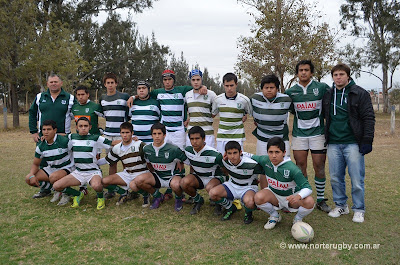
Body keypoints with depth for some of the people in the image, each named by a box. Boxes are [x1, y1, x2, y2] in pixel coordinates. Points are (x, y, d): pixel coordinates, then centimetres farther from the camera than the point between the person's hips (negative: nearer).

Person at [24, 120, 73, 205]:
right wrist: (32, 175, -11)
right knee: (28, 179, -9)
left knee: (53, 177, -39)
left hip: (66, 168, -6)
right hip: (51, 169, 7)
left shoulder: (64, 141, -19)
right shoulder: (41, 146, -1)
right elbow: (35, 164, 7)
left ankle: (66, 193, -8)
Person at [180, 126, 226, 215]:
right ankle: (198, 200, 5)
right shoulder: (188, 150, -9)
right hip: (198, 177, 5)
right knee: (184, 182, -26)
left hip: (215, 177, -5)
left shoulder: (213, 154, -25)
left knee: (210, 188, -39)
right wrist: (192, 180, 7)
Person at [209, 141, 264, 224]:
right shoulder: (225, 161, -13)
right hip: (232, 185, 5)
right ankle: (231, 208, 8)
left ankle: (248, 213, 1)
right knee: (213, 193, -22)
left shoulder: (251, 165, -28)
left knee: (249, 202, -40)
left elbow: (264, 172, -13)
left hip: (248, 187, -4)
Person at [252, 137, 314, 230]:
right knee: (258, 198, -30)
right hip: (274, 194, 3)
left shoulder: (292, 169, -29)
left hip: (291, 196, -2)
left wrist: (298, 196, -50)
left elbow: (307, 187, -31)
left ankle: (298, 219, 4)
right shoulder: (265, 160, -17)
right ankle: (275, 216, 3)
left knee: (309, 202, -33)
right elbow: (251, 157, 5)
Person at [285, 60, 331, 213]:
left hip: (317, 132, -1)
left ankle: (320, 200, 15)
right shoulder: (290, 92, 5)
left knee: (319, 166, 1)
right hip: (299, 133, 2)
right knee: (300, 166, 4)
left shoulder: (322, 87, -1)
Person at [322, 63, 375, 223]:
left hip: (353, 143, -4)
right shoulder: (328, 95, 11)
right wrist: (325, 138, 13)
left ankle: (359, 210, 15)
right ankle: (340, 206, 25)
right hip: (333, 144, 4)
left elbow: (368, 118, -4)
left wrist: (367, 140, -10)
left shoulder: (360, 94, -1)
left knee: (357, 179, 0)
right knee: (336, 178, 10)